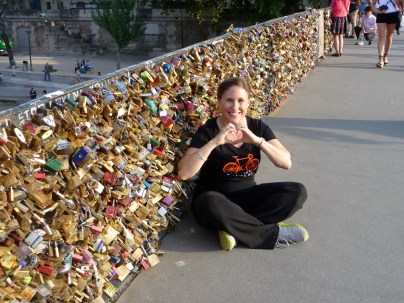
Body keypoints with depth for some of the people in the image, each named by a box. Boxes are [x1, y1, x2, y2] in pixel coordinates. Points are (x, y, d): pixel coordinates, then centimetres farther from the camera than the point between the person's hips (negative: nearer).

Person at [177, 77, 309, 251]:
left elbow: (286, 163, -11)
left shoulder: (257, 127, 0)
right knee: (212, 207, -39)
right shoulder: (208, 131, -10)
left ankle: (234, 228, -21)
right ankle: (274, 233, -21)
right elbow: (183, 173, -23)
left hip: (247, 195, 4)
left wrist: (257, 140, -25)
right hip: (214, 198, -4)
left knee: (298, 192, -15)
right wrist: (214, 142, -30)